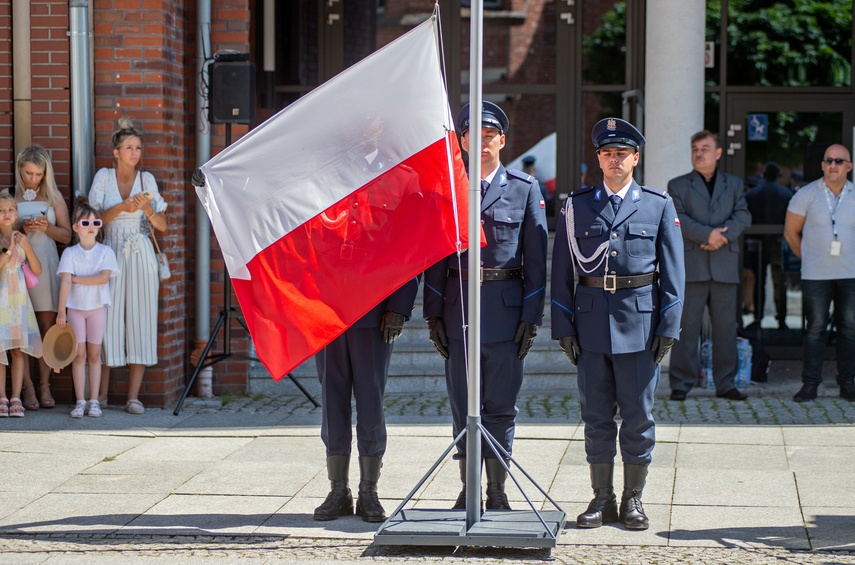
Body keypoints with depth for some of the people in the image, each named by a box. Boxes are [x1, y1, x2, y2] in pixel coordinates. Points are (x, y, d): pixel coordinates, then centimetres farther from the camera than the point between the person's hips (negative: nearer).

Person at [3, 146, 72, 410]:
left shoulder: (53, 196, 9)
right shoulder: (9, 196, 5)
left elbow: (66, 235, 8)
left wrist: (47, 227, -10)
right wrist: (21, 229, -13)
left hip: (46, 264, 1)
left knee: (48, 326, -2)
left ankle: (44, 386, 4)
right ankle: (27, 387, -1)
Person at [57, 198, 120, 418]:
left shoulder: (105, 251, 0)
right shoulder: (70, 253, -1)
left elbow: (103, 278, -15)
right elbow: (65, 281, -11)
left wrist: (77, 279, -14)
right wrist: (61, 310, -19)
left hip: (97, 307, 0)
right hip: (75, 307, 0)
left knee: (94, 354, 3)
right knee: (79, 354, -2)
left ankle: (94, 401, 6)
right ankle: (80, 402, 1)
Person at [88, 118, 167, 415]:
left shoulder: (146, 179, 7)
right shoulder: (104, 177, 4)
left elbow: (162, 226, 6)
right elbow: (96, 218, -3)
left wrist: (147, 208, -13)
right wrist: (122, 207, -17)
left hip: (141, 257, 1)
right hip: (112, 254, -1)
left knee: (140, 321, -3)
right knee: (108, 320, -3)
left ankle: (133, 396, -2)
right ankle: (101, 393, 5)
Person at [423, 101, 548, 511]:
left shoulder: (525, 189, 4)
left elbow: (536, 258, 2)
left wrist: (532, 316, -4)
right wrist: (433, 312, 1)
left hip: (506, 304, -1)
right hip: (458, 304, 1)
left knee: (500, 404, 2)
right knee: (462, 404, 4)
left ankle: (497, 492, 10)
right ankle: (468, 490, 12)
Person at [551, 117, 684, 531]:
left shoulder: (658, 206, 6)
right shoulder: (576, 206, 8)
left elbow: (673, 273, 5)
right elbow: (561, 272, 8)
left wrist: (668, 328, -2)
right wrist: (563, 327, 1)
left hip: (640, 321, -1)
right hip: (591, 321, 1)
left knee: (638, 415, 3)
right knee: (596, 415, 5)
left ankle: (633, 499, 13)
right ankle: (602, 499, 14)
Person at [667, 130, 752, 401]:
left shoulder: (734, 184, 16)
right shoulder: (678, 185, 10)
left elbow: (743, 216, 3)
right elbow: (677, 218, -5)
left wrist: (723, 234, -14)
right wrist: (707, 234, -17)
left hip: (725, 267, 2)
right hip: (690, 267, -2)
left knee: (726, 327, 3)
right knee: (687, 327, -4)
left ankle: (726, 384, 9)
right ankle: (681, 384, -1)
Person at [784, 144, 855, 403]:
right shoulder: (806, 195, 0)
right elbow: (791, 233, 8)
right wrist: (809, 258, 10)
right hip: (816, 275, -2)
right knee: (815, 329, -4)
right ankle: (810, 384, 0)